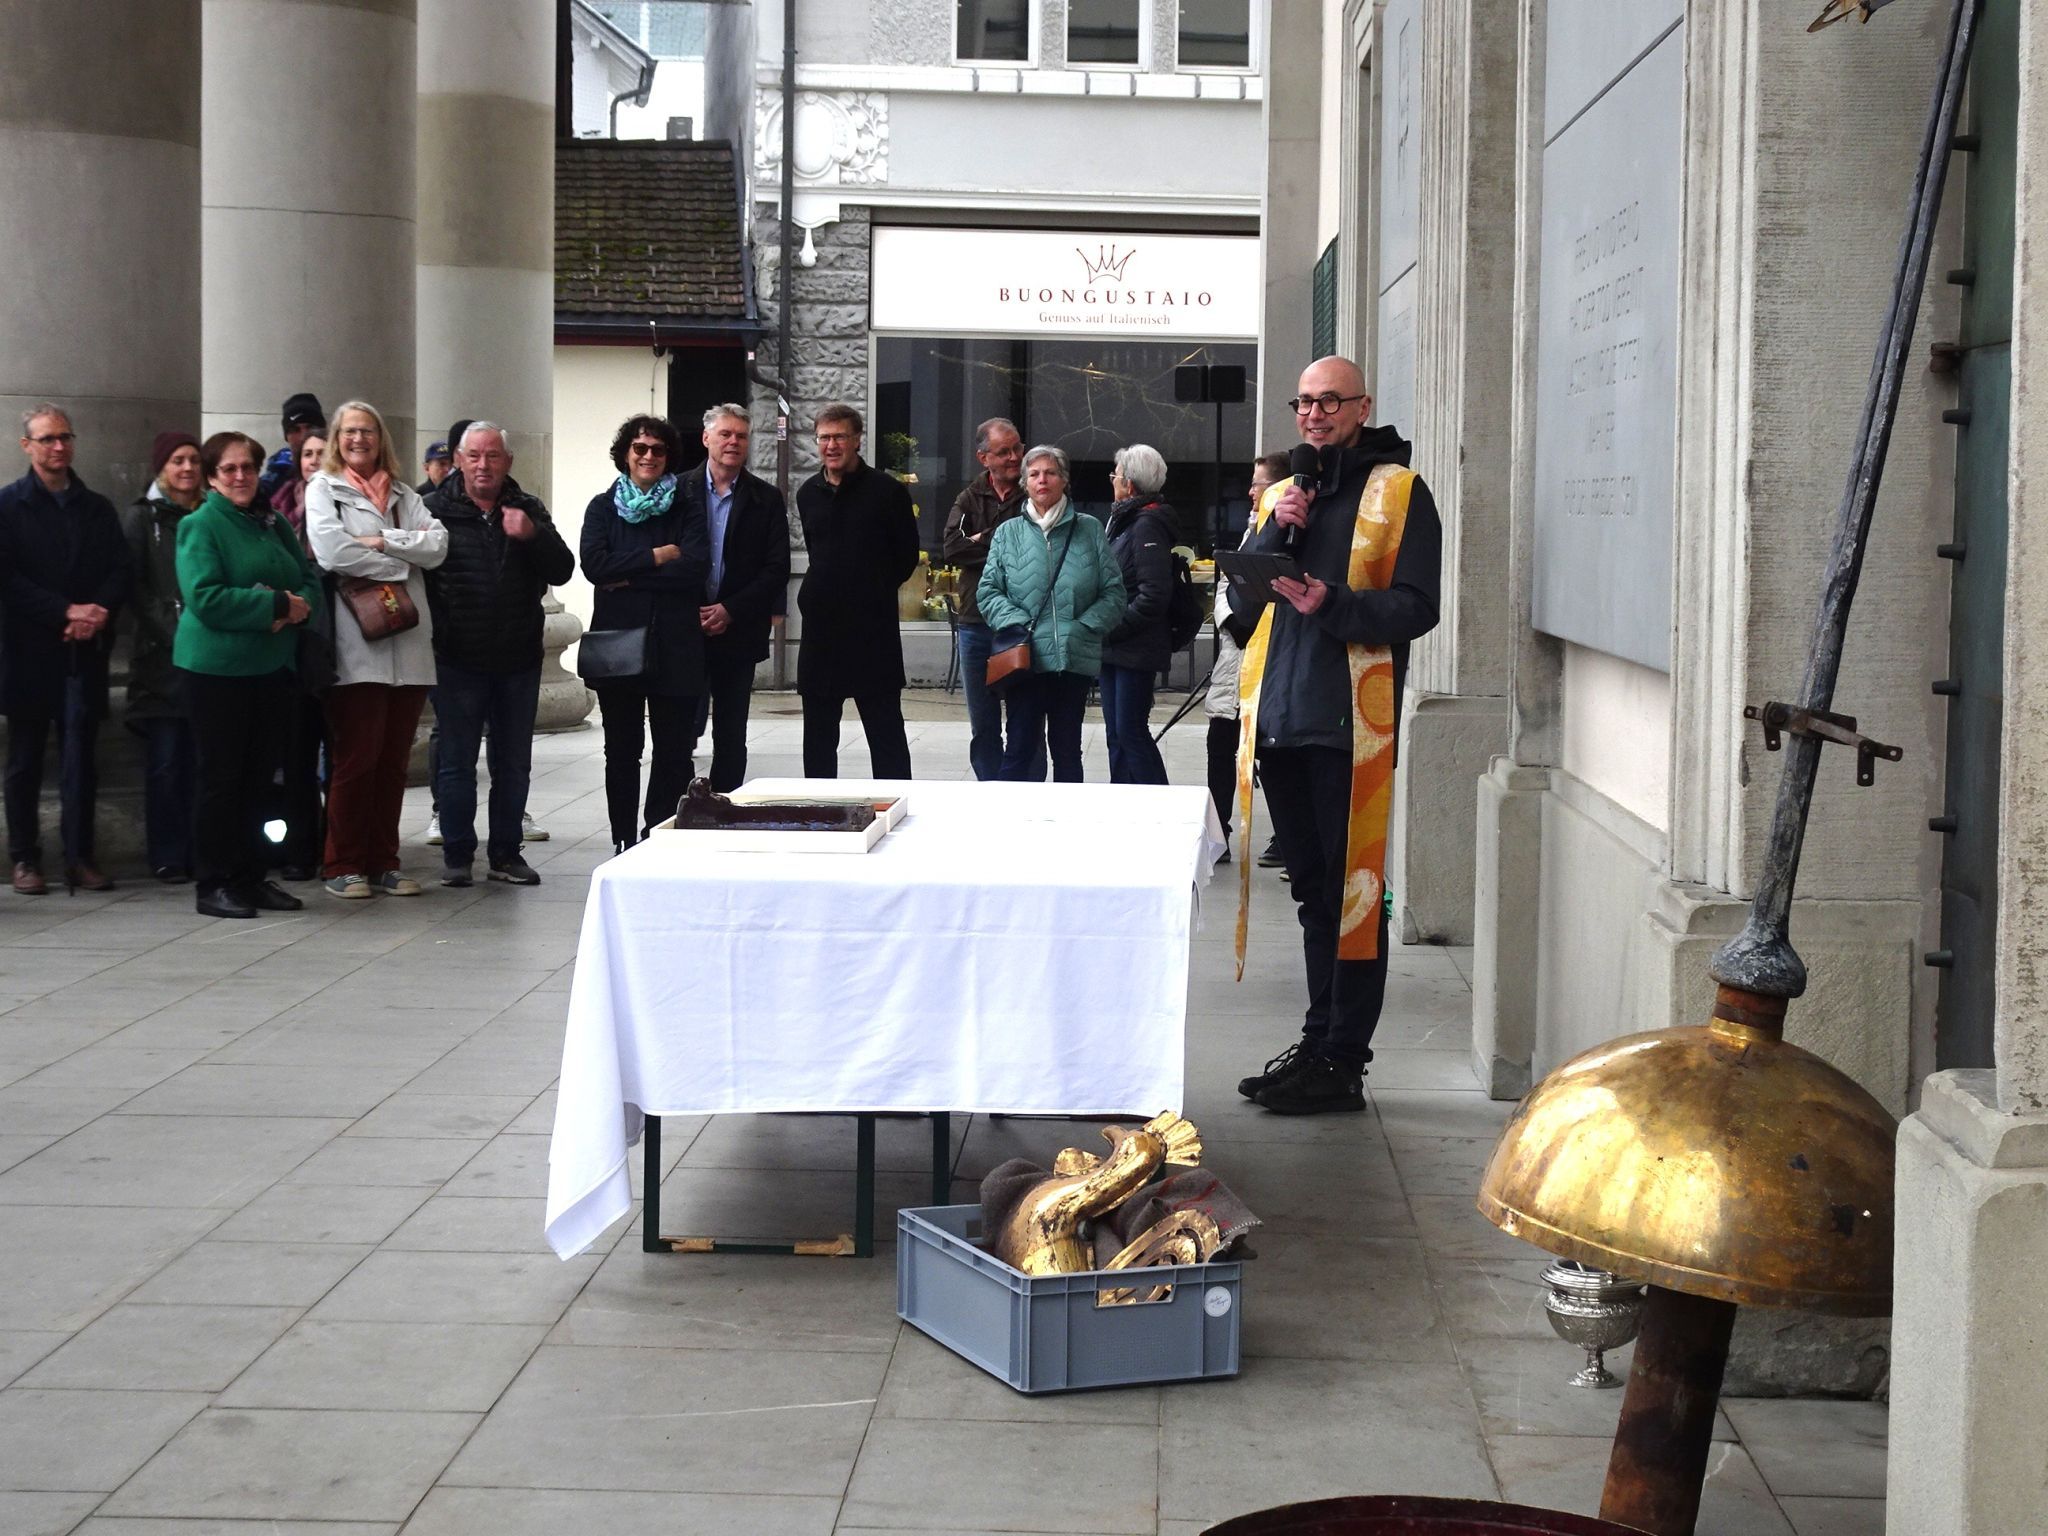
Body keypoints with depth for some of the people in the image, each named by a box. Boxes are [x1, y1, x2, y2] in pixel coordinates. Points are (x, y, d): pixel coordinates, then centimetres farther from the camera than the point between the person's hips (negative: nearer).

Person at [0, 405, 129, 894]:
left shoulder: (98, 508, 14)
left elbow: (120, 572, 7)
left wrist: (98, 612, -13)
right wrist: (66, 611, -15)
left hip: (84, 651, 2)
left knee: (81, 757, 0)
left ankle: (80, 857, 4)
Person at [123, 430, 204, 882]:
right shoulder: (141, 517, 5)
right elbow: (135, 585, -3)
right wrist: (174, 632, -12)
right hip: (162, 656, -3)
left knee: (203, 759, 1)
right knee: (165, 762, -4)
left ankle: (200, 853, 7)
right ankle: (167, 857, 2)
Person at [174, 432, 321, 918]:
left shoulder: (275, 525, 13)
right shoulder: (201, 526, -7)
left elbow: (310, 582, 10)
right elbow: (205, 598, -18)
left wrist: (298, 606, -13)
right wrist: (278, 606, -18)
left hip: (273, 667, 6)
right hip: (217, 668, -6)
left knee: (260, 774, 10)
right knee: (222, 776, -1)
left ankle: (252, 876, 19)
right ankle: (215, 884, 6)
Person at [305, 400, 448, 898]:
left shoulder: (403, 494, 19)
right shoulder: (323, 489, 7)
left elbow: (438, 545, 4)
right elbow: (331, 549, -11)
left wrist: (383, 541, -9)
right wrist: (399, 564, -3)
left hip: (408, 644, 4)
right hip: (356, 646, -4)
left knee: (394, 759, 7)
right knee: (355, 758, -4)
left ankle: (383, 862, 14)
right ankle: (343, 866, 3)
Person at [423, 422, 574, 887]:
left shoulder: (528, 510, 7)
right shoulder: (437, 508, -2)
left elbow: (561, 570, -1)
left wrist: (532, 535, -17)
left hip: (518, 658, 3)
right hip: (457, 659, -3)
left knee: (513, 763, 10)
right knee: (456, 761, 4)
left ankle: (505, 852, 20)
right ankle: (456, 853, 13)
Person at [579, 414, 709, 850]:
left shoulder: (686, 510, 7)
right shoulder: (603, 507, 8)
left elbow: (696, 568, -9)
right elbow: (594, 565, -9)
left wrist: (629, 578, -10)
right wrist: (658, 557, -10)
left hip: (675, 647, 0)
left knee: (673, 751, 0)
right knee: (622, 751, 5)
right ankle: (624, 842, 12)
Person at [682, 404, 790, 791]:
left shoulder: (766, 499, 4)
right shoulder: (678, 491, 3)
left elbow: (777, 570, -1)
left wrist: (730, 611, -11)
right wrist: (690, 613, -10)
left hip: (738, 634, 1)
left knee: (730, 737, 6)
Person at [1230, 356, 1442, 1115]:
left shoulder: (1397, 492, -1)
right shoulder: (1283, 490, 19)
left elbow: (1416, 607, -8)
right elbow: (1241, 599, 11)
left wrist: (1334, 604, -22)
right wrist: (1276, 531, -4)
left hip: (1351, 719, -6)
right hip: (1281, 714, 7)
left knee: (1353, 890, -6)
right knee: (1312, 889, 13)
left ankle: (1342, 1062, -3)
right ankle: (1318, 1043, 21)